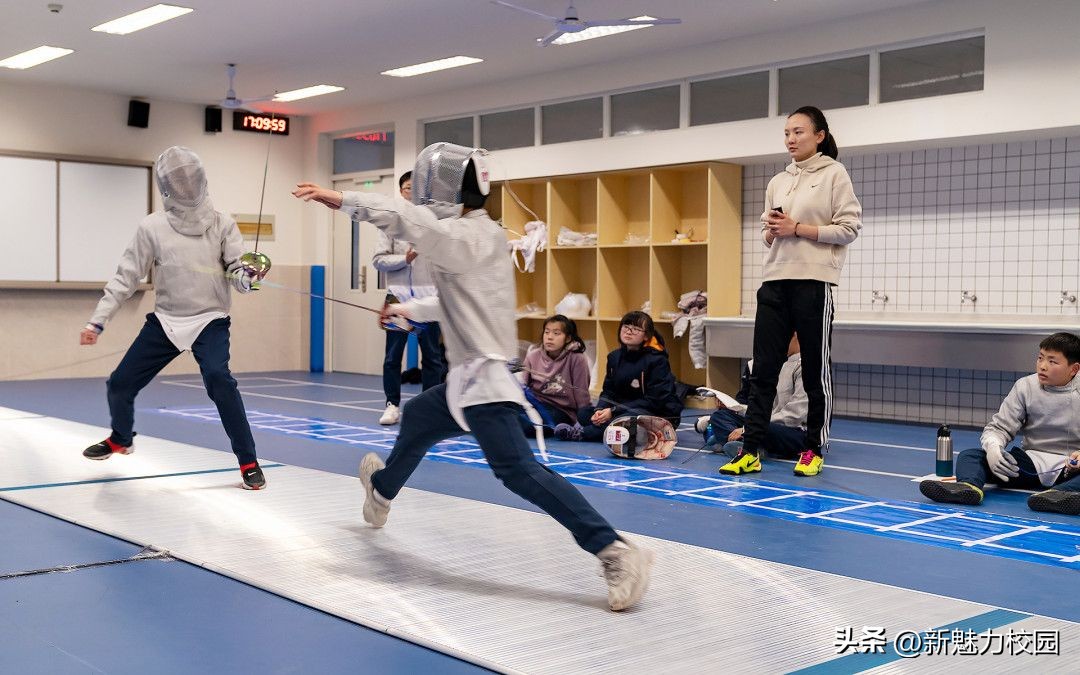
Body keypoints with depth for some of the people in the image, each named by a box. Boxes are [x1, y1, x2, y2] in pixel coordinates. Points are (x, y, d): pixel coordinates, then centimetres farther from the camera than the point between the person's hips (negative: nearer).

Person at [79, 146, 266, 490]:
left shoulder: (222, 224, -6)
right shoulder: (152, 227, -4)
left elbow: (237, 273, -11)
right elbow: (126, 277, 0)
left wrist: (247, 275, -35)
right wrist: (97, 321, -3)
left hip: (210, 321, -3)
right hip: (165, 321, 3)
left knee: (218, 379, -31)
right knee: (119, 385, 6)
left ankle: (248, 462, -20)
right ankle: (121, 439, 42)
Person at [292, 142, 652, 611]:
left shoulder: (461, 236, -17)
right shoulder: (482, 234, 12)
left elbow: (401, 216, -32)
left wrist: (342, 199, -24)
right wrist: (410, 310, 31)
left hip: (481, 375, -10)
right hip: (474, 373, 10)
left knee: (518, 469, -19)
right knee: (416, 420, 30)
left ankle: (615, 552, -25)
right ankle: (382, 489, 58)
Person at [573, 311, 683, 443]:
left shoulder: (657, 360, -15)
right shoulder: (615, 357, 7)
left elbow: (653, 401, -19)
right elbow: (608, 391, 7)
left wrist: (613, 412, -23)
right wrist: (600, 410, -18)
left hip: (660, 414, -7)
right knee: (584, 413, -10)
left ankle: (582, 434, -25)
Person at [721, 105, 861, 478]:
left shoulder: (834, 174, 1)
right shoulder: (777, 182, 17)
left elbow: (849, 228, -7)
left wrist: (797, 229, -12)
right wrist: (771, 232, -2)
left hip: (813, 282, -5)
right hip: (774, 280, 5)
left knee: (816, 370, 3)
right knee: (763, 368, 2)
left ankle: (814, 449, 13)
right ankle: (751, 450, 3)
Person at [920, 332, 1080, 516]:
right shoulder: (1025, 387, 5)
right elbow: (999, 427, 2)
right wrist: (993, 446, -22)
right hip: (1032, 462, 3)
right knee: (969, 456, -19)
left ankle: (1060, 494, -61)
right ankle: (969, 486, -51)